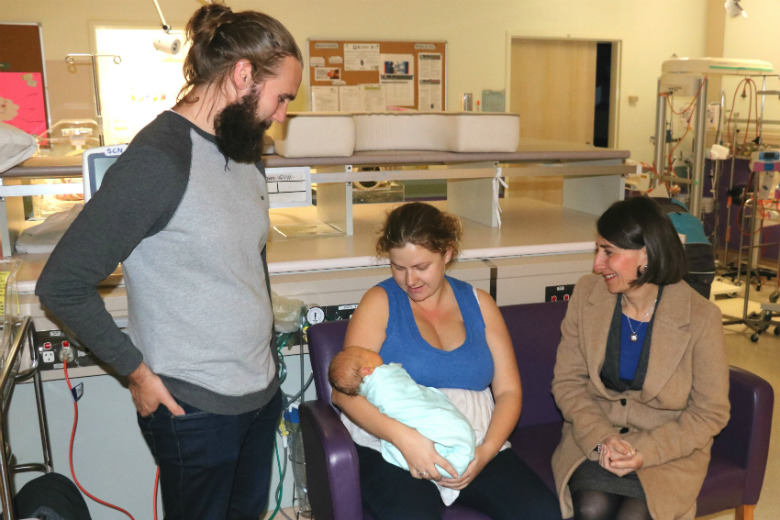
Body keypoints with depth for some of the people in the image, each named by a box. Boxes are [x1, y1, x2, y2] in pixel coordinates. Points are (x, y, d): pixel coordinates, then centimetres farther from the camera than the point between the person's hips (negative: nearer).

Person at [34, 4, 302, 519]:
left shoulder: (246, 153, 5)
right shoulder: (159, 159, -21)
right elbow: (63, 286, -20)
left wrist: (265, 348, 14)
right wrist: (138, 372, -14)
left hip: (262, 390, 7)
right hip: (197, 409, -7)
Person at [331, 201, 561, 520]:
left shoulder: (478, 303, 11)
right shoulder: (380, 302, 2)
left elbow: (508, 391, 9)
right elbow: (344, 391, -8)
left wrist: (487, 451, -9)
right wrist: (403, 437, -23)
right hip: (392, 452, -3)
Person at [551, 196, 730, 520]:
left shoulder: (700, 317, -12)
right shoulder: (586, 294, -4)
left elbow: (711, 412, -5)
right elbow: (567, 381, -1)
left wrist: (645, 451, -17)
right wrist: (600, 439, -17)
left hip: (669, 449, -1)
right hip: (594, 437, 2)